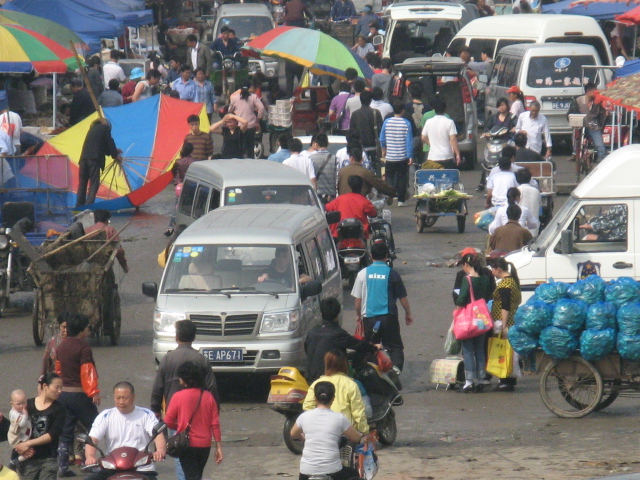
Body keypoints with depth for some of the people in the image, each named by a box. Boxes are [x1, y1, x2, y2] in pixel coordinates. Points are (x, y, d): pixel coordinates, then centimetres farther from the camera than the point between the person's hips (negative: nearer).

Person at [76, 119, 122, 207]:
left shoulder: (93, 128, 27)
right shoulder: (105, 128, 6)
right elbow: (109, 143, 6)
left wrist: (114, 151, 39)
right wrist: (116, 156, 21)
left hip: (84, 158, 6)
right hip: (94, 159, -6)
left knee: (82, 183, 11)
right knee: (94, 183, -5)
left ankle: (79, 206, 10)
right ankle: (88, 206, -15)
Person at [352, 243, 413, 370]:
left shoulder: (363, 273, -1)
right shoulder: (392, 274, -4)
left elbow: (358, 298, 4)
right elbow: (402, 297, 3)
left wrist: (358, 314, 20)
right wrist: (408, 314, 17)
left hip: (369, 317, 1)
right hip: (389, 316, -1)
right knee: (394, 347, 3)